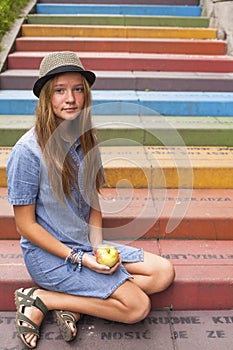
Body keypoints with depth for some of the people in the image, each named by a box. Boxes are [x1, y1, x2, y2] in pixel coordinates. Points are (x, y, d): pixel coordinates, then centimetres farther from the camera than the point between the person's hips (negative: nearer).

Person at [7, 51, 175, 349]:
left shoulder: (86, 140, 1)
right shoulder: (28, 151, -19)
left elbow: (93, 201, 8)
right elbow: (25, 225, -14)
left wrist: (98, 246, -8)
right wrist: (79, 259, -17)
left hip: (85, 245, 7)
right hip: (49, 254, -7)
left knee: (163, 273, 1)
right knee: (137, 306, -12)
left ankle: (73, 304, -2)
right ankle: (39, 299, -2)